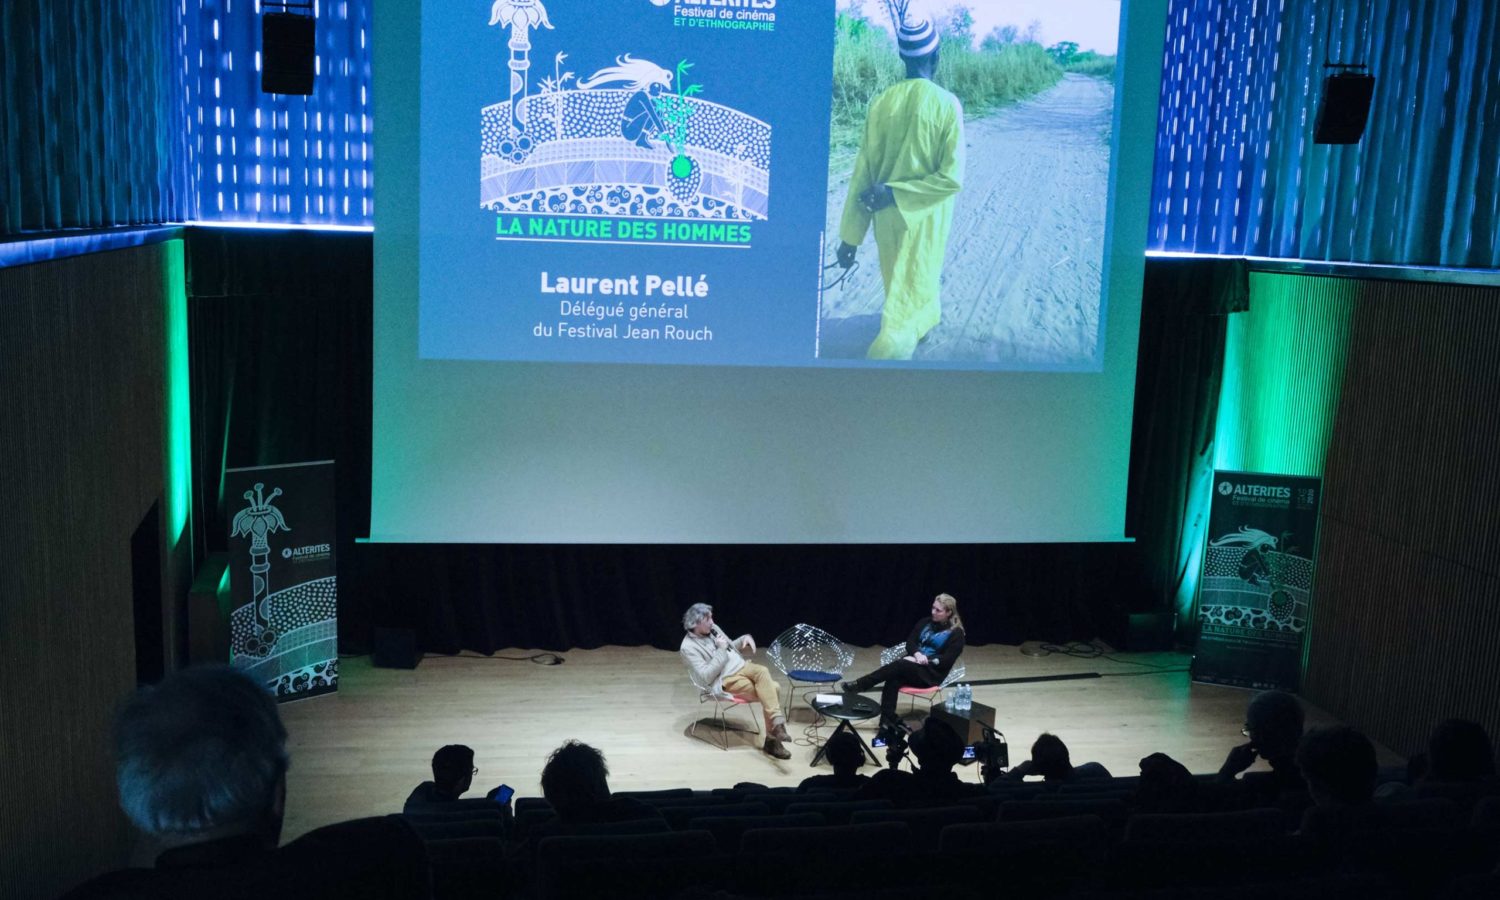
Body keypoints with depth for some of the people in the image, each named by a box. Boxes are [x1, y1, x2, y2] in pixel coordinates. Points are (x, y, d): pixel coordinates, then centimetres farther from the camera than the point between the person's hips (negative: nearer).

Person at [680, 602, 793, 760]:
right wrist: (720, 650, -19)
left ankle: (773, 740, -21)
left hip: (741, 667, 7)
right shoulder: (689, 647, -12)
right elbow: (706, 676, -19)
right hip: (725, 681, -7)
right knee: (769, 690, -28)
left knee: (774, 688, -22)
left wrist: (744, 639, 4)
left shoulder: (712, 629, 10)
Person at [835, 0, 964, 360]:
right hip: (923, 219, -4)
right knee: (907, 299, 5)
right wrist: (895, 193, -13)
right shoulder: (947, 104, -15)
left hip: (886, 216, 4)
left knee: (901, 282, 29)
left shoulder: (881, 103, -8)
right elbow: (952, 176, -20)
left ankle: (923, 323, 56)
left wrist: (850, 235, -3)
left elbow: (863, 172, -6)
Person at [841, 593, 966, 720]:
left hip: (930, 673, -5)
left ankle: (859, 685, -30)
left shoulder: (956, 633, -4)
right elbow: (910, 642, 9)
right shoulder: (926, 623, 13)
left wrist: (922, 660, -18)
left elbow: (947, 660, -10)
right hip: (913, 665, 5)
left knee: (898, 666, -32)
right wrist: (917, 654, -14)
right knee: (893, 680, -30)